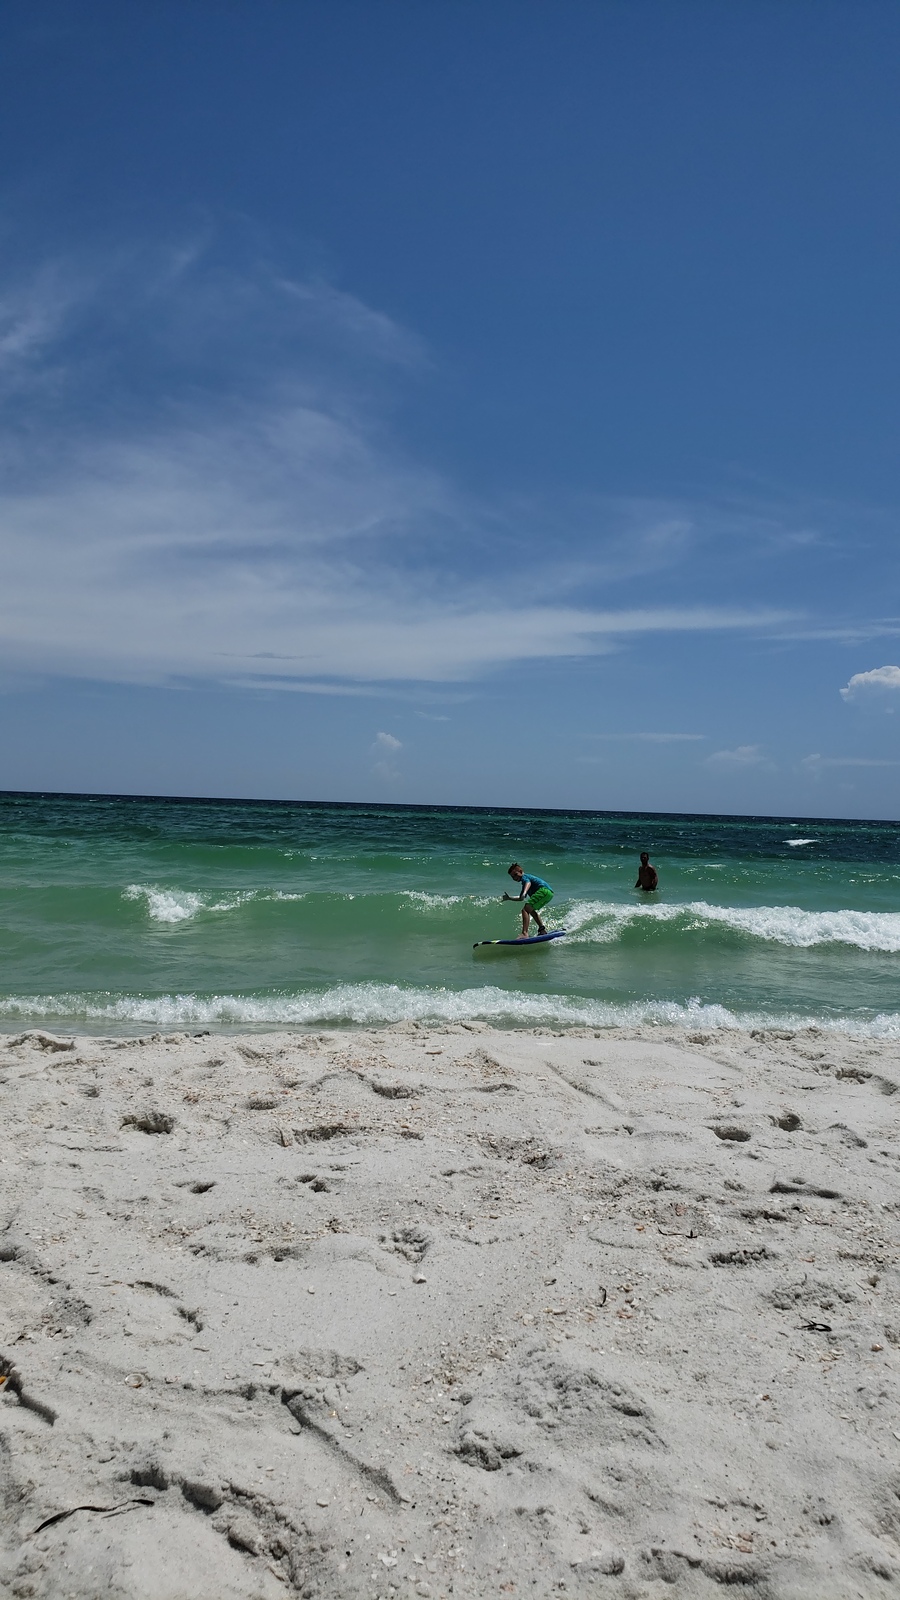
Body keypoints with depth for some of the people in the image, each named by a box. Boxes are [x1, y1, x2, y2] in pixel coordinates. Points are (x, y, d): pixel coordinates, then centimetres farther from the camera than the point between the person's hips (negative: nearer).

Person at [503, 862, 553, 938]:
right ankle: (542, 929, 27)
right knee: (531, 910, 31)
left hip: (544, 890, -10)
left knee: (525, 910, -17)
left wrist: (524, 893, -42)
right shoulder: (524, 883, 31)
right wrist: (509, 898, 42)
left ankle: (524, 933, -31)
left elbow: (528, 883, -23)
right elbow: (521, 898, 44)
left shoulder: (524, 877, 3)